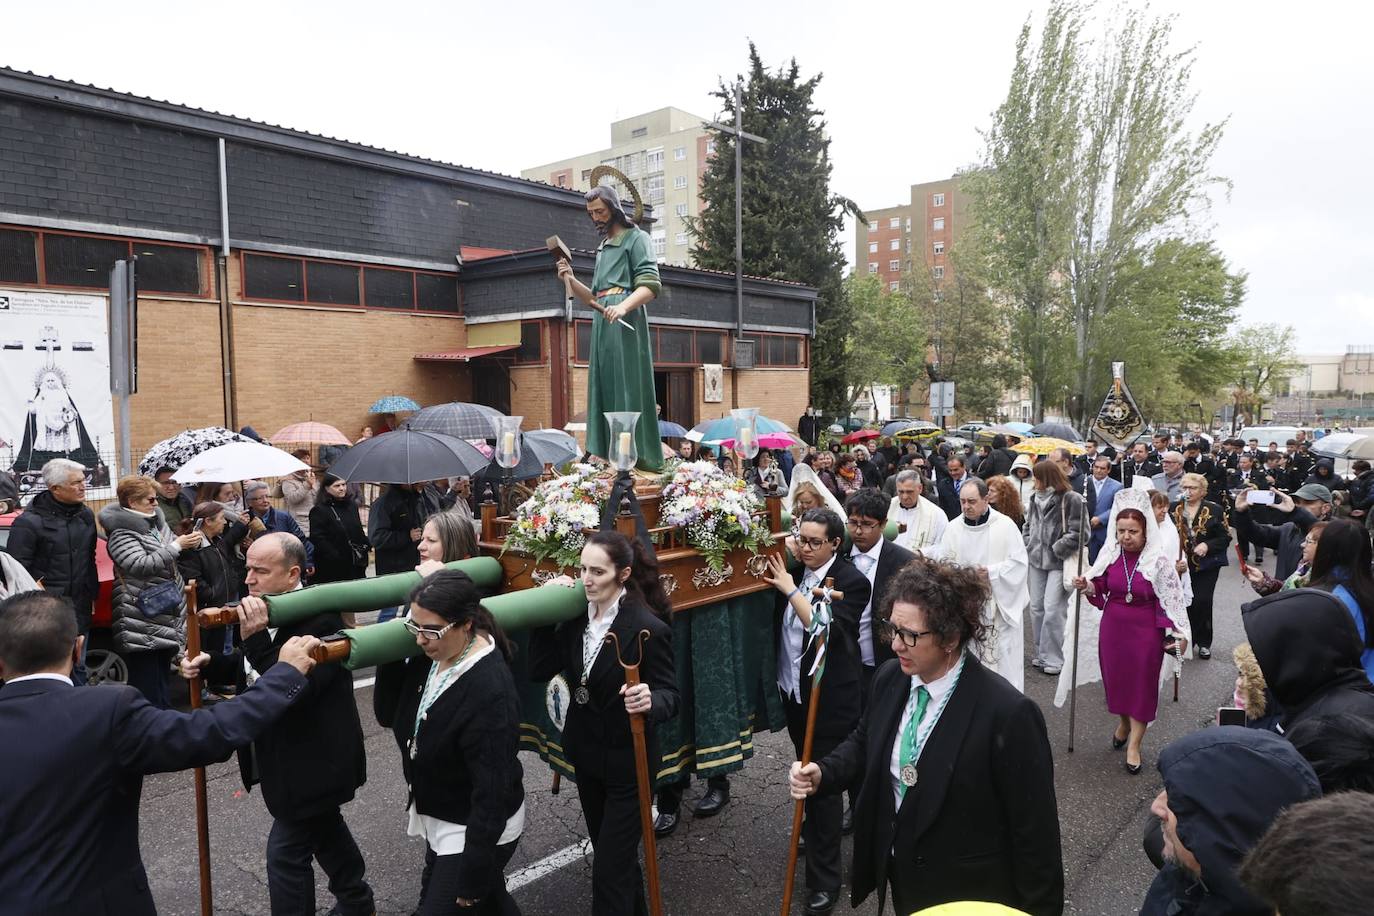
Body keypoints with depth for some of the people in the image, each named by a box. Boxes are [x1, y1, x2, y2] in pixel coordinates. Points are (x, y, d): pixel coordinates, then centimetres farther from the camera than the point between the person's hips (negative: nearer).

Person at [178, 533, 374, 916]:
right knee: (324, 830, 26)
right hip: (297, 758, 10)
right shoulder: (266, 609, 1)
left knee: (286, 853, 0)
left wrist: (256, 639, -38)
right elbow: (246, 670, 14)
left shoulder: (320, 619, -27)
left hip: (313, 763, -9)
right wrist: (208, 664, -5)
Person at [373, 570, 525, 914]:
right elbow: (388, 715, 3)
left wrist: (471, 878, -21)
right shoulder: (430, 656, -9)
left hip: (478, 832, -8)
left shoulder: (490, 692, -33)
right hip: (439, 821, 8)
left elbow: (492, 794, -27)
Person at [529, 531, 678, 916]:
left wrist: (649, 701, -43)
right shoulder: (577, 614, -5)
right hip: (586, 754, 7)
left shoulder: (648, 628, -24)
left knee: (609, 870, 1)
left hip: (627, 762, -7)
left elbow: (671, 694, -20)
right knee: (609, 851, 25)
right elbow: (539, 670, -5)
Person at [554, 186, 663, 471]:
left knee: (627, 385, -11)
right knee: (604, 389, 2)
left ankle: (638, 456, -11)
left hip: (625, 321, -8)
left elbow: (650, 286, -11)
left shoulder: (636, 238, 2)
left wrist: (623, 306, -28)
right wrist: (570, 279, 8)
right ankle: (608, 457, 2)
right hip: (603, 323, 8)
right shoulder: (603, 247, 26)